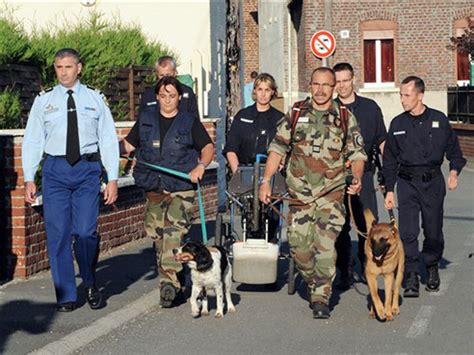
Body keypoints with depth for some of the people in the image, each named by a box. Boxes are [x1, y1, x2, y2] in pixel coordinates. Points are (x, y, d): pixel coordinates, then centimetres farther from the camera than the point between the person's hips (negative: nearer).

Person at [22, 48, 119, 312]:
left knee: (86, 232, -10)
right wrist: (29, 179, 0)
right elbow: (33, 140, 8)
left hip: (87, 169, -1)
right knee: (58, 234, -1)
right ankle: (66, 295, 11)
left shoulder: (95, 99, 7)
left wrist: (113, 179, -1)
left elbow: (109, 139, 6)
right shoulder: (44, 100, 8)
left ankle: (91, 285, 15)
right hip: (55, 169, 1)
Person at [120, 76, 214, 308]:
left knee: (174, 232, -17)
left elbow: (208, 147, 9)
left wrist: (201, 166, -10)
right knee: (156, 233, 4)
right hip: (154, 189, 4)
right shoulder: (145, 120, 14)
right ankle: (173, 278, 17)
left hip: (181, 188, -4)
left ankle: (169, 280, -23)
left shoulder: (189, 122, 6)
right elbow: (128, 145, 17)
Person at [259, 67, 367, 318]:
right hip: (299, 192, 2)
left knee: (326, 246, -12)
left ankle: (321, 297, -5)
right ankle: (314, 284, 27)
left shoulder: (345, 118, 4)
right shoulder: (295, 114, 7)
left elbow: (357, 153, 7)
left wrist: (357, 177, -12)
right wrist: (266, 181, 0)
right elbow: (277, 149, 8)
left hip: (331, 192, -2)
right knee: (299, 246, 2)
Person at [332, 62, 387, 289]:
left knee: (368, 224, -2)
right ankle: (346, 273, 5)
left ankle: (366, 266, 16)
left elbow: (382, 140, 13)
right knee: (340, 226, -2)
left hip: (363, 174, 1)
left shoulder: (370, 107, 10)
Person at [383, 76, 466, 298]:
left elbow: (453, 148, 9)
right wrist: (389, 190, 5)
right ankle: (411, 278, -7)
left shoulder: (439, 120, 1)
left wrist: (454, 171, -8)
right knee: (407, 232, -10)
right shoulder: (398, 124, 3)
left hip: (433, 182, 0)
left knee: (433, 231, 7)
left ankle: (432, 267, 30)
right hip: (407, 182, 0)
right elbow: (390, 159, 9)